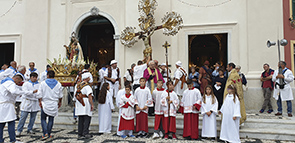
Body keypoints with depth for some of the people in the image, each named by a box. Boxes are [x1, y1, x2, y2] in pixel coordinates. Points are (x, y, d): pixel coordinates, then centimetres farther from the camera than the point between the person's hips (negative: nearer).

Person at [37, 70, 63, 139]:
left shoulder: (43, 83, -5)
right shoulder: (58, 84, 1)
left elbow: (40, 94, -6)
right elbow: (60, 95, 8)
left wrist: (40, 102, 2)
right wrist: (60, 102, 19)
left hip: (45, 104, -2)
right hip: (54, 104, 2)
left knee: (43, 119, 8)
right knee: (51, 120, 9)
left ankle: (45, 133, -5)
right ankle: (49, 134, 14)